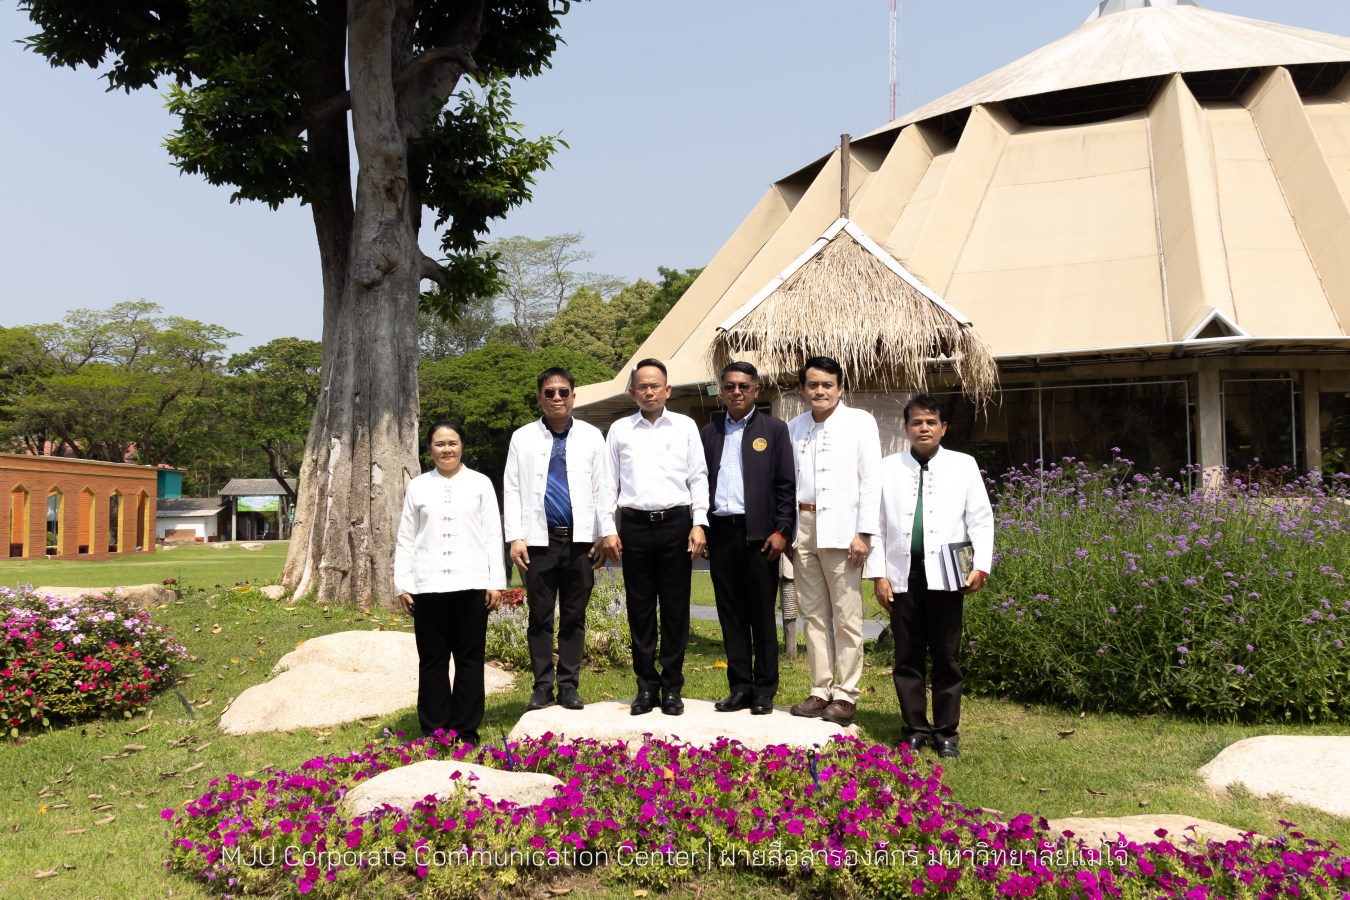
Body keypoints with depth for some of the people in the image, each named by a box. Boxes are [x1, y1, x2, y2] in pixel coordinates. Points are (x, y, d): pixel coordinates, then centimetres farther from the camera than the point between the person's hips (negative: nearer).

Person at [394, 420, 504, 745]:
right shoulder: (418, 486, 10)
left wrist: (496, 582, 0)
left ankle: (465, 730, 12)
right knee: (432, 661, 5)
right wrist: (402, 584, 4)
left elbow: (493, 535, 6)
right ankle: (434, 730, 13)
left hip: (471, 585, -1)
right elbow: (406, 539, 10)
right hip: (427, 586, 1)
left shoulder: (480, 484, 8)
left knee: (469, 659, 4)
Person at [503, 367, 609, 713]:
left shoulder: (591, 436, 8)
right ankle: (542, 685, 13)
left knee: (574, 618, 6)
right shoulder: (523, 438, 7)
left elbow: (602, 489, 7)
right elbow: (511, 490, 5)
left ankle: (569, 685, 14)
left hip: (580, 540, 0)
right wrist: (515, 538, -4)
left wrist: (602, 536, -1)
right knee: (540, 618, 5)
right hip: (539, 540, 0)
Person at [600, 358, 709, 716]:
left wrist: (699, 523, -3)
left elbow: (698, 478, 6)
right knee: (640, 609, 5)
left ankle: (672, 687, 12)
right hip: (635, 525, 1)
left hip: (676, 523, -1)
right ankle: (646, 685, 14)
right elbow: (609, 483, 9)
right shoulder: (620, 430, 9)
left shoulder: (685, 426, 7)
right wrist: (608, 529, 1)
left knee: (675, 609, 2)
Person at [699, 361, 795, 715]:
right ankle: (740, 687, 15)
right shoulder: (709, 432, 13)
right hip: (720, 533, 3)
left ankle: (764, 690, 11)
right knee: (730, 613, 7)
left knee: (762, 614, 2)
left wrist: (781, 531, -9)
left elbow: (786, 485, -1)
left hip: (758, 533, -3)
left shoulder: (774, 430, 3)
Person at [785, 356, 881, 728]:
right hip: (803, 529, 5)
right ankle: (820, 691, 15)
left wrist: (863, 533, -10)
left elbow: (871, 481, -3)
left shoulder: (860, 422, 2)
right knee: (813, 614, 8)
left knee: (846, 617, -3)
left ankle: (846, 696, 4)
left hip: (840, 530, -4)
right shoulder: (794, 428, 14)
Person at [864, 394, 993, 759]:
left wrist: (981, 565, -6)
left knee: (946, 658, 6)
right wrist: (878, 574, 0)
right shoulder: (888, 468, 7)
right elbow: (876, 523, 6)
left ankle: (946, 733, 15)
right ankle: (914, 729, 18)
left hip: (945, 575, -1)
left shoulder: (963, 465, 6)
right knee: (908, 659, 7)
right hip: (902, 576, 1)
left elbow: (981, 519, 4)